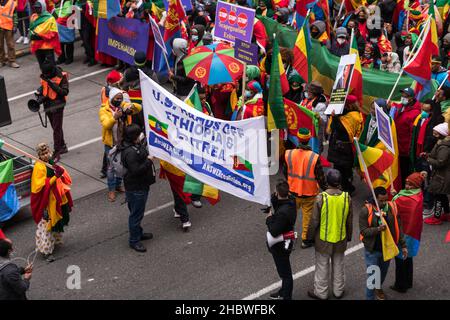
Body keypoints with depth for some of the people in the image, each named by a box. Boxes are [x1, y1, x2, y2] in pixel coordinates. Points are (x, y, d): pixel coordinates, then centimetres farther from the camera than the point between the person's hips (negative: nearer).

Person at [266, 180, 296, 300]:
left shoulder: (283, 212, -34)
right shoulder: (290, 203, -7)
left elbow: (274, 232, -31)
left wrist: (269, 219, -14)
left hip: (280, 246, -9)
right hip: (284, 244, 10)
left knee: (285, 272, 7)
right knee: (284, 270, 27)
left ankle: (287, 296, 22)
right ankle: (283, 292, 45)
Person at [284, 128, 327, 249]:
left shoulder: (289, 154, -13)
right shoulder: (314, 158, -22)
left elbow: (285, 172, 2)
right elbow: (320, 177, -14)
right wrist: (325, 188, 3)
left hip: (293, 191, 3)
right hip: (309, 193, -3)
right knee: (307, 216, 13)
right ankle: (305, 240, 24)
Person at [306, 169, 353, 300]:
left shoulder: (321, 198, -23)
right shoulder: (347, 198, -12)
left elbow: (314, 221, -14)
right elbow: (349, 221, 0)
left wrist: (310, 236, 1)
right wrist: (348, 236, 16)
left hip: (323, 239, -3)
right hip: (341, 239, 3)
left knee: (322, 267, 13)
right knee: (338, 266, 20)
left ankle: (321, 292, 26)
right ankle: (338, 291, 33)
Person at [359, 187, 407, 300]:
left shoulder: (392, 207, -8)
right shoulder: (366, 211, -18)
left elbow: (398, 228, 0)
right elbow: (363, 231, -17)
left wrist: (403, 245, 1)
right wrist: (377, 229, -33)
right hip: (372, 250, -4)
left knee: (383, 272, 25)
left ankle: (379, 288, 53)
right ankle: (370, 297, 18)